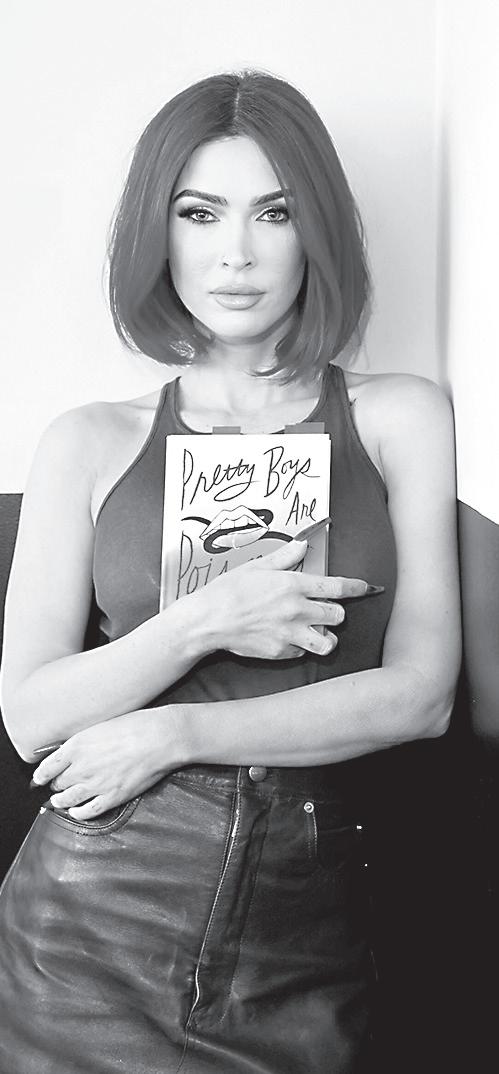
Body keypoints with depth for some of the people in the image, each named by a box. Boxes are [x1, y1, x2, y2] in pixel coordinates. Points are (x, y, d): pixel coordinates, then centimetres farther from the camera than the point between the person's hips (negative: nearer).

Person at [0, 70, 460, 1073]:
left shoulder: (401, 417, 1)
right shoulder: (90, 444, 2)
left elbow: (421, 694, -6)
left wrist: (169, 736, -11)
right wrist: (202, 623, -17)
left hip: (301, 948, 0)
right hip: (88, 927, 0)